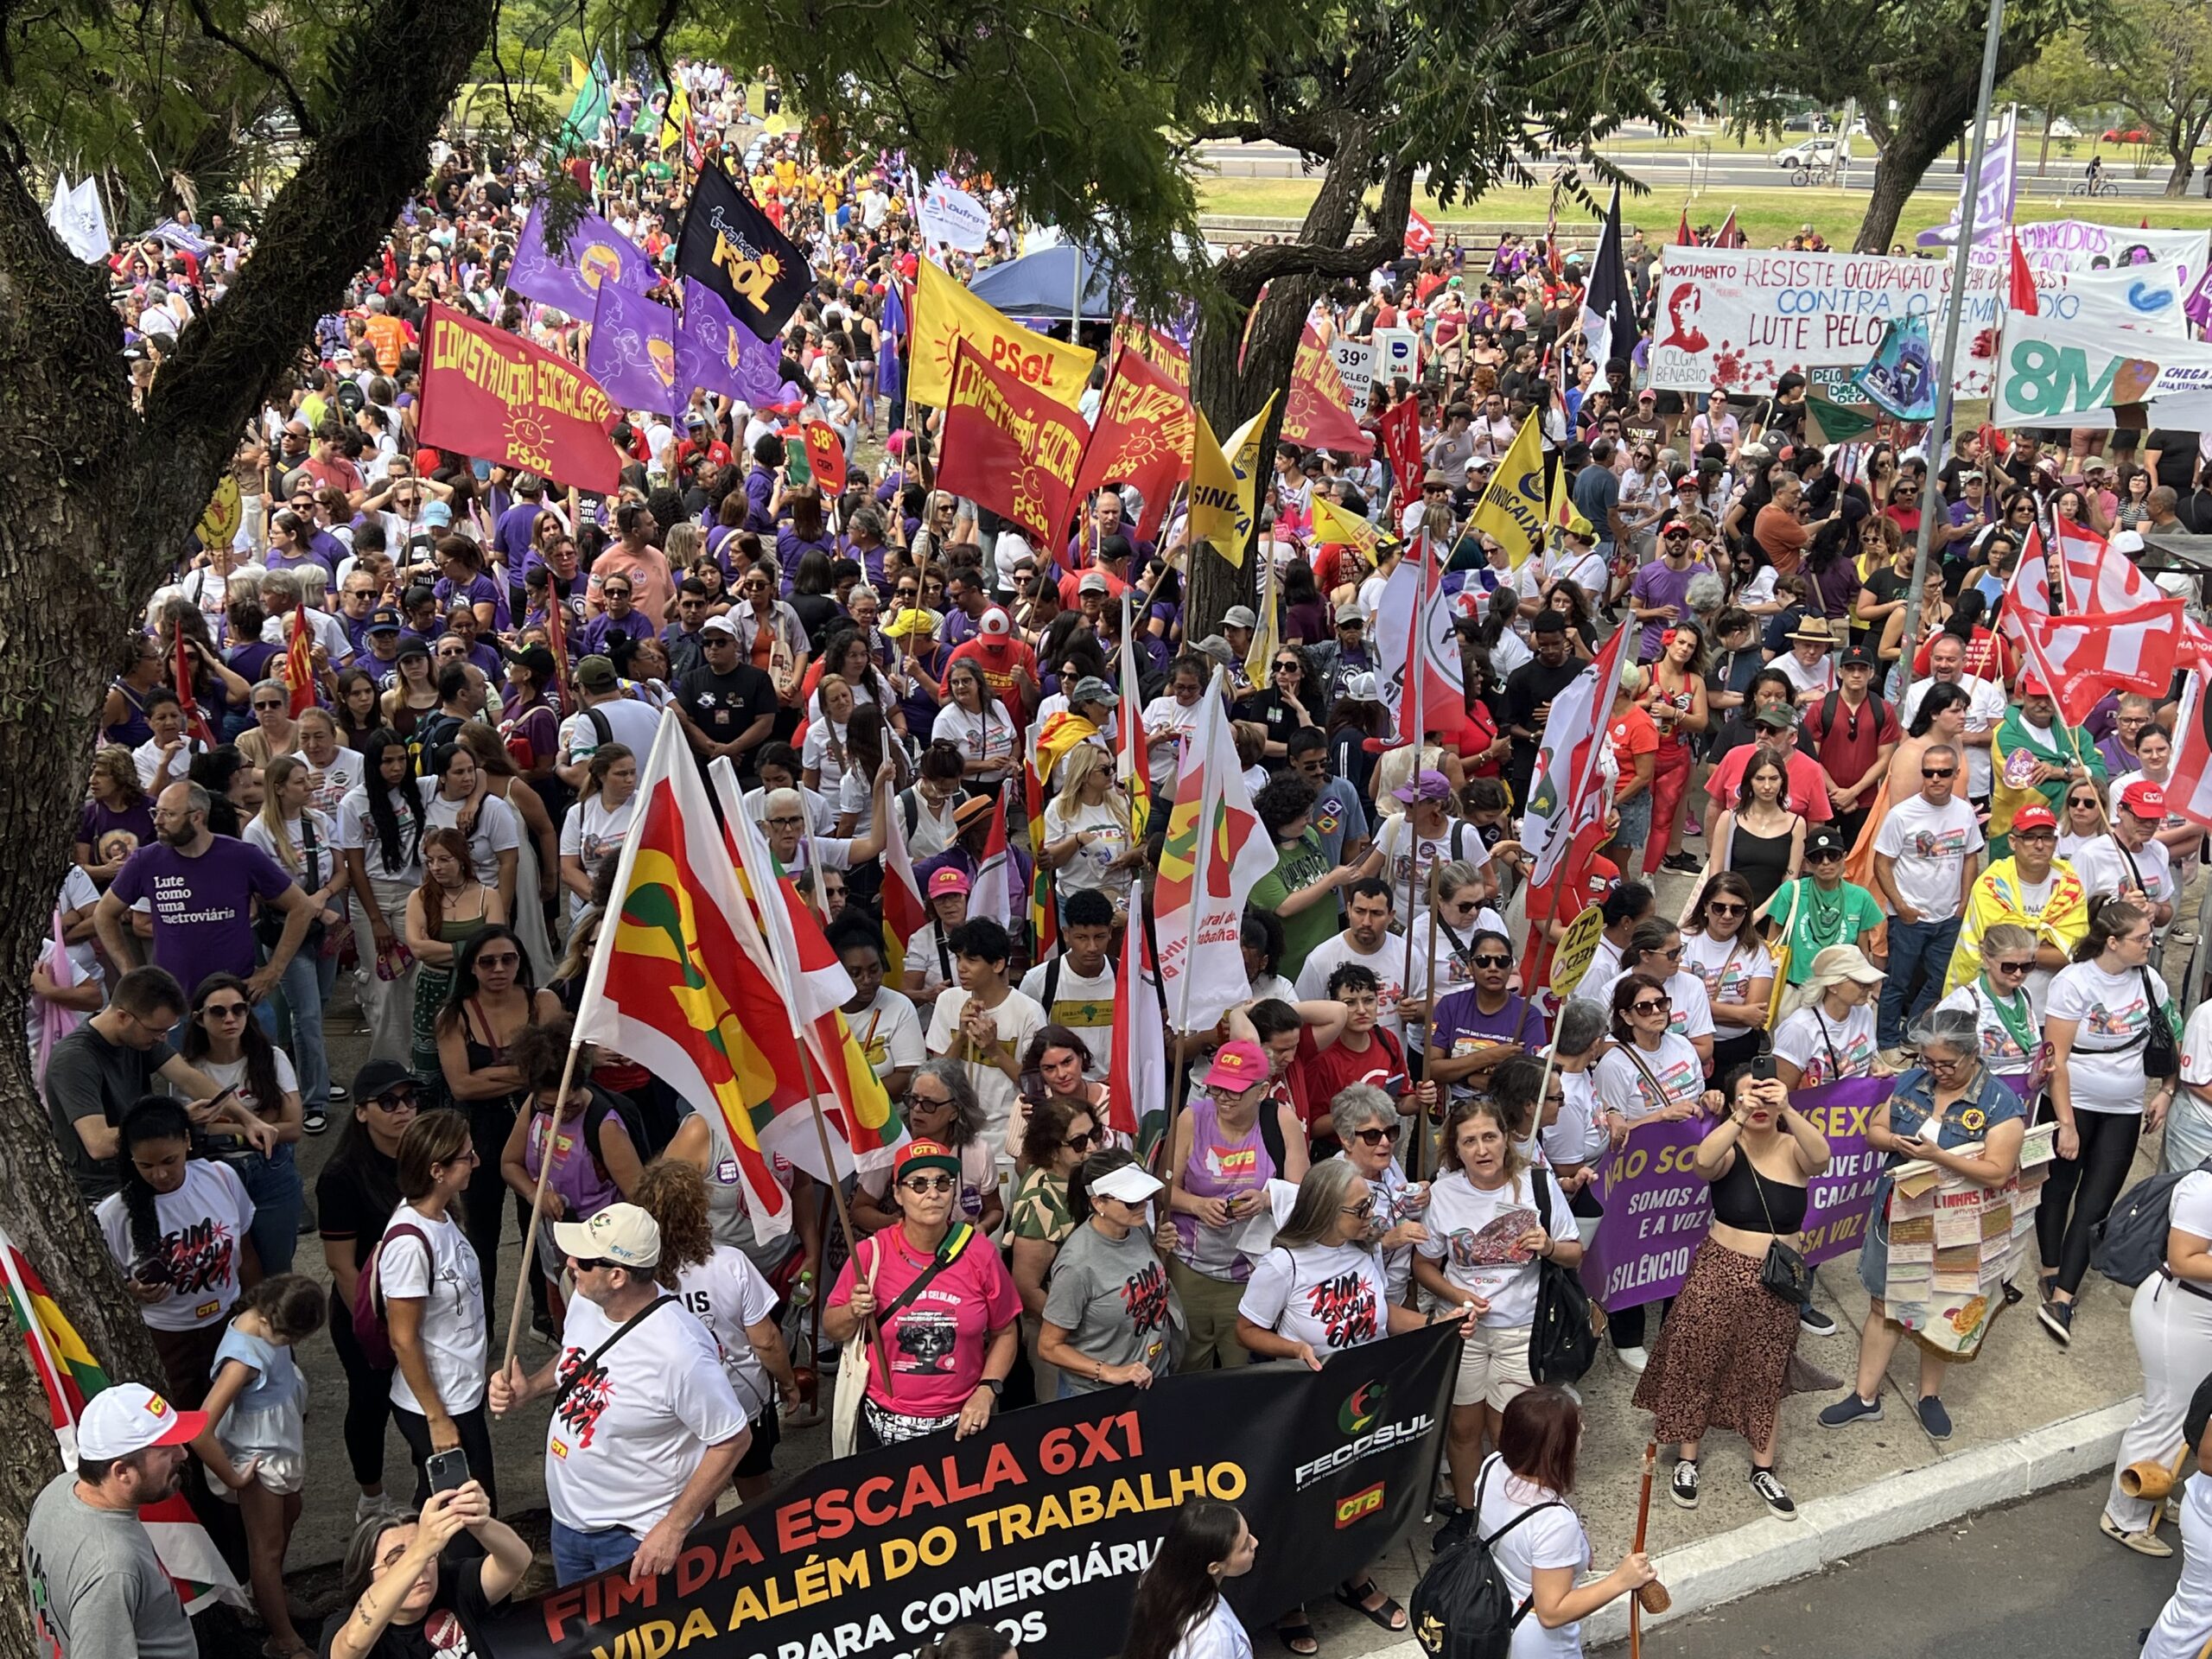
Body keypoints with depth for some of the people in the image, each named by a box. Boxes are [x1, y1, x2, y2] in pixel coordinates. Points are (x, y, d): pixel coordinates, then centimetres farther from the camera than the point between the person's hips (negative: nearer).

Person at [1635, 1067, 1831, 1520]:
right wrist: (1740, 1117, -45)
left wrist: (1786, 1110, -42)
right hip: (1720, 1272, -1)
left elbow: (1821, 1158, -28)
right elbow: (1703, 1161, -33)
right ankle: (1686, 1461, 25)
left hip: (1778, 1281, 2)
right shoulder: (1729, 1150, -9)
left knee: (1767, 1376, 13)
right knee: (1698, 1365, 7)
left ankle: (1763, 1470, 30)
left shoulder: (1793, 1149, -4)